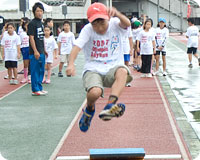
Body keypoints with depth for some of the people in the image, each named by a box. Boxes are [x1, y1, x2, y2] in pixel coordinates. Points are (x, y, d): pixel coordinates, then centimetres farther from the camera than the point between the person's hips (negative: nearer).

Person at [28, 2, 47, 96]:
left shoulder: (41, 23, 15)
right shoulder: (32, 23, -10)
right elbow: (31, 38, -15)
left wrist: (44, 50, 22)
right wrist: (35, 51, -21)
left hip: (41, 52, 9)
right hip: (35, 52, -9)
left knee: (41, 71, 13)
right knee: (35, 71, -5)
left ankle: (39, 88, 21)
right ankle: (35, 90, 0)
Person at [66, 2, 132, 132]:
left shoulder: (115, 25, -1)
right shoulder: (88, 30, -4)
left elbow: (127, 24, -24)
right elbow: (77, 46, -17)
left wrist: (117, 14, -46)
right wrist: (71, 64, -36)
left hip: (113, 69, 1)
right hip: (93, 70, -1)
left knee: (122, 71, -35)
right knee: (95, 92, -31)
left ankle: (110, 106, -45)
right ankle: (90, 109, 5)